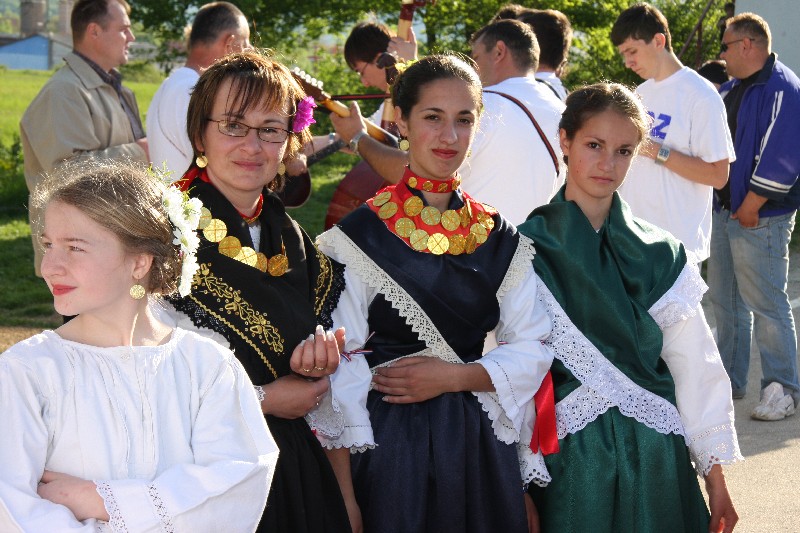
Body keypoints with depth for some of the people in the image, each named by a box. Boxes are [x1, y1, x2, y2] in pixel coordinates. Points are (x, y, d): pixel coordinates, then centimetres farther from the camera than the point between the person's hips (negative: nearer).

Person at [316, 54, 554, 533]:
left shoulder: (499, 238, 6)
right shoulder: (360, 236, -6)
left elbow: (532, 349, 5)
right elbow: (338, 369, -9)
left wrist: (455, 376, -12)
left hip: (482, 448, 4)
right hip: (388, 447, -3)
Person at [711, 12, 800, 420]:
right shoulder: (731, 90, 14)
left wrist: (750, 208, -18)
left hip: (760, 218, -9)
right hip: (724, 212, 9)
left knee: (765, 304, -6)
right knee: (725, 300, 14)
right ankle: (729, 379, 24)